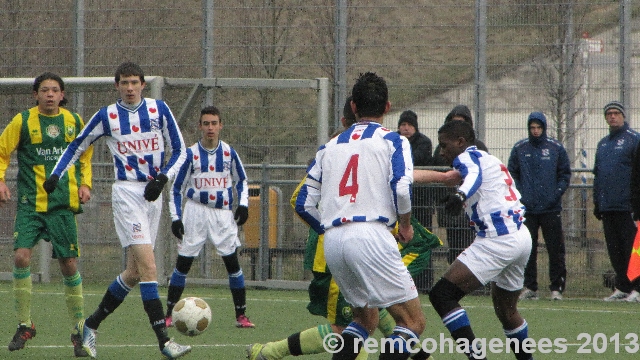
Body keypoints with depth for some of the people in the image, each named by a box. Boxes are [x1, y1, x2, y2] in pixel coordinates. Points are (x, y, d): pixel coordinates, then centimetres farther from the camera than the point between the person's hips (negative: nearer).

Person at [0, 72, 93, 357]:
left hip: (63, 204, 2)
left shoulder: (74, 121, 7)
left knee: (69, 265, 0)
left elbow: (85, 156, 21)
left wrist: (85, 184, 7)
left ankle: (79, 330, 13)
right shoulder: (23, 121, -1)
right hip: (30, 203, -2)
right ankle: (24, 325, -3)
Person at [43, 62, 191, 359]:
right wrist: (55, 174, 1)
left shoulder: (159, 109, 4)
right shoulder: (107, 116, 0)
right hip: (126, 192, -4)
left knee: (135, 272, 7)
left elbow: (179, 150, 8)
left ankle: (91, 324, 24)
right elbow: (77, 146, 12)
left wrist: (163, 178, -7)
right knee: (147, 263, -17)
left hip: (153, 193, 4)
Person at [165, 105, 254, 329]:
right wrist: (176, 217, -4)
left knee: (232, 262, -2)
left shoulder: (229, 153, 3)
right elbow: (176, 188, 4)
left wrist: (243, 204, 2)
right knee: (183, 263, -1)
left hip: (223, 213, 1)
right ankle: (168, 314, 5)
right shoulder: (191, 154, -2)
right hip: (196, 212, -1)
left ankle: (241, 315, 4)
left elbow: (241, 180, 17)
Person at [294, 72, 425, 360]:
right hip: (370, 235, -6)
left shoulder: (330, 147, 18)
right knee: (413, 322, -1)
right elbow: (401, 187, -13)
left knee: (366, 318, 25)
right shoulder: (393, 141, 4)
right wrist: (405, 225, 5)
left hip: (332, 240, 6)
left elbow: (303, 205, 16)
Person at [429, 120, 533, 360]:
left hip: (498, 240, -10)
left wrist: (461, 195, -45)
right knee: (506, 311, 26)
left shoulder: (467, 157, -3)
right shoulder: (489, 159, 25)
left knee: (442, 295, -13)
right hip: (522, 238, 10)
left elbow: (474, 175, -26)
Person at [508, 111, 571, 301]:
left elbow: (565, 174, 8)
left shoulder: (556, 148, 6)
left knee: (556, 250, -3)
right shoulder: (519, 148, 7)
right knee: (528, 250, 2)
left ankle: (556, 287, 1)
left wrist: (557, 194, -6)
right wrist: (519, 195, -4)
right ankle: (529, 287, 8)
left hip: (551, 208, -1)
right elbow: (512, 174, 9)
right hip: (526, 209, 1)